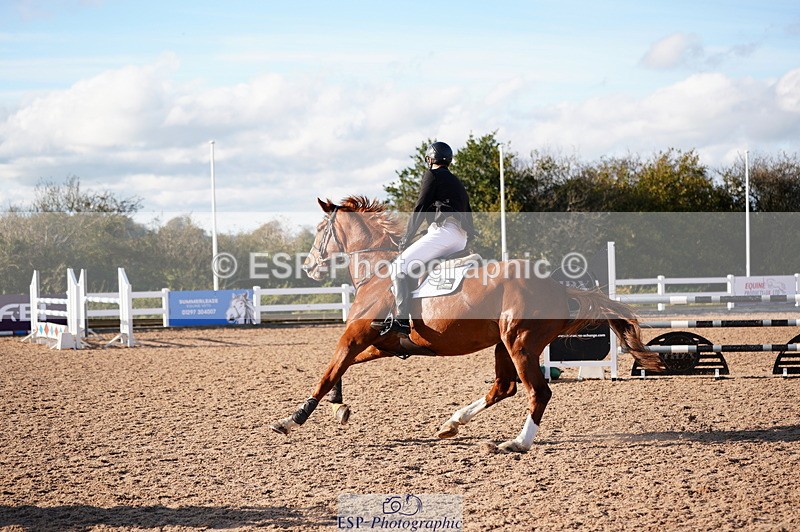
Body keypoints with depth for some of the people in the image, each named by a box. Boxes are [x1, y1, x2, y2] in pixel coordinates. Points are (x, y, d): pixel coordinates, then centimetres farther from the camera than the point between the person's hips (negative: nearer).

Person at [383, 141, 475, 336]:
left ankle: (401, 320, -24)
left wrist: (406, 239, 6)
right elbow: (468, 214, 28)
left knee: (400, 264, -10)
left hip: (443, 230, -9)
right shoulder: (457, 183, 31)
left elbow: (420, 209, 1)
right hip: (461, 240, 9)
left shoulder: (433, 175, 6)